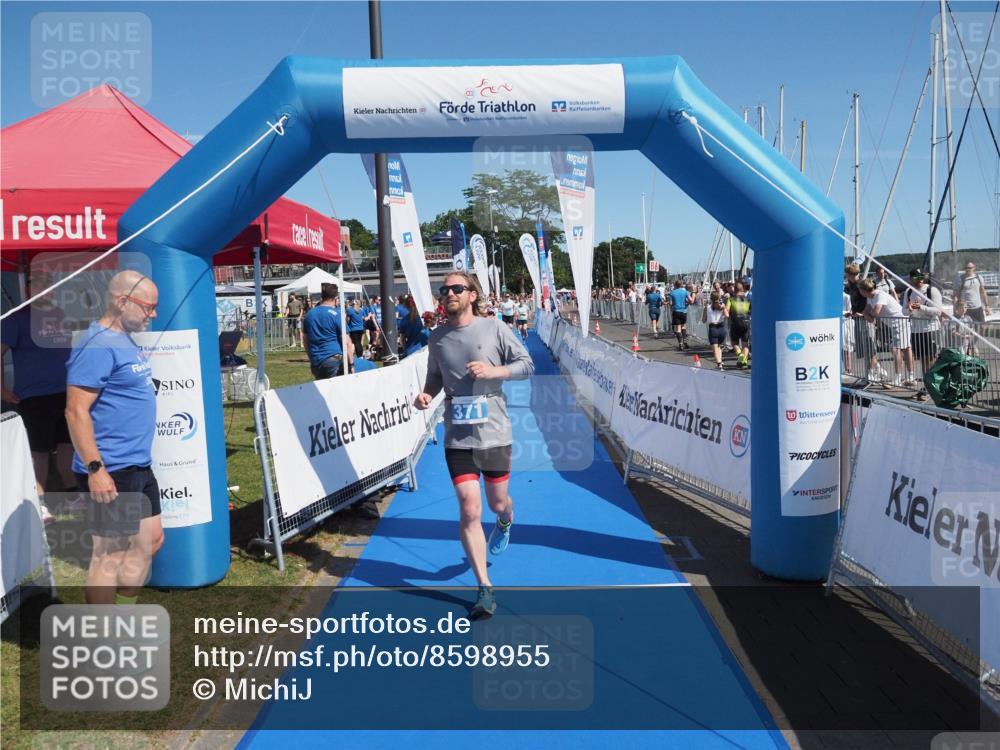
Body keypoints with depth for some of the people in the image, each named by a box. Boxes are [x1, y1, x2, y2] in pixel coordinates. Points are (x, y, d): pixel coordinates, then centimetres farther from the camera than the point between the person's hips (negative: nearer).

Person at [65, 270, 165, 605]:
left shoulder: (125, 340, 12)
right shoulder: (98, 345, -18)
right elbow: (76, 412, -21)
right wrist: (95, 469, -24)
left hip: (138, 467, 10)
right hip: (111, 471, -10)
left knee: (149, 540, 17)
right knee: (110, 553, 0)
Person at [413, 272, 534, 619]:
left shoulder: (494, 328, -3)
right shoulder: (437, 337, 5)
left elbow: (526, 365, -1)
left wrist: (493, 371, -17)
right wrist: (426, 394, -4)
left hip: (494, 430, -1)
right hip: (457, 435, 1)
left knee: (498, 503, 14)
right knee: (469, 509, -9)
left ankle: (505, 522, 56)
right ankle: (484, 588, 2)